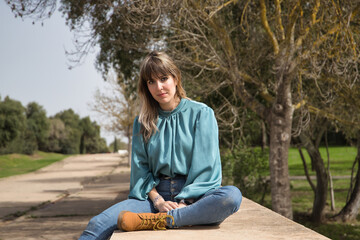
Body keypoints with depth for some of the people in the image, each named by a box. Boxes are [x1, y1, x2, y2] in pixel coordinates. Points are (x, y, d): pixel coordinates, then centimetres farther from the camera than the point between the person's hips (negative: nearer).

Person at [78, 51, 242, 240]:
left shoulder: (201, 113, 5)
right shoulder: (142, 123, 14)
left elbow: (205, 166, -2)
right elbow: (140, 168, 7)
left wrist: (185, 203, -14)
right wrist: (158, 201, -11)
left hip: (194, 195, -2)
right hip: (156, 193, 2)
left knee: (232, 196, -37)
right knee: (97, 225, -24)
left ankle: (154, 221, -36)